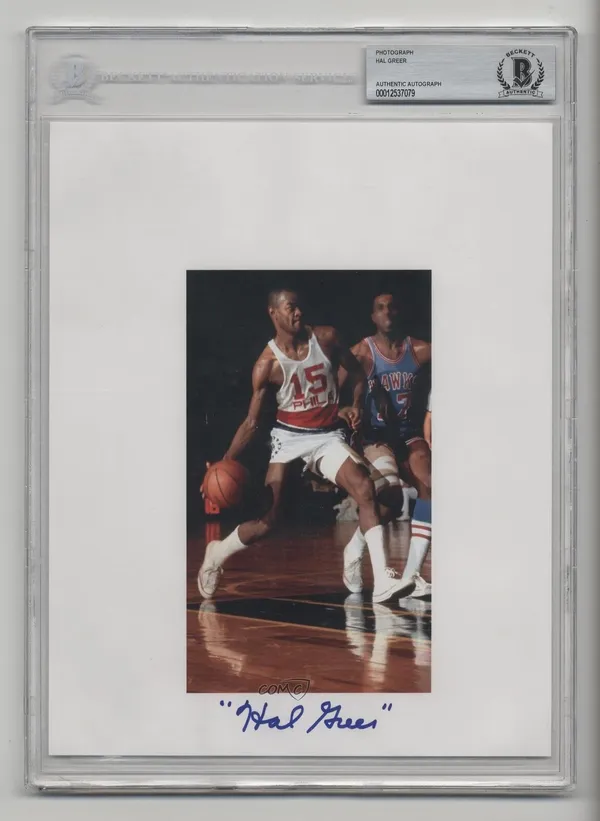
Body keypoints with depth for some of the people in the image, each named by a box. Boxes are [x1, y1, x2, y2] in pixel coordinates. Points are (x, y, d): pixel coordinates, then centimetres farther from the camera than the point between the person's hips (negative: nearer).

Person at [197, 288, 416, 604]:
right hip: (289, 436, -2)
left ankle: (382, 581, -25)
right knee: (268, 518, -6)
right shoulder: (267, 364, -11)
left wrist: (356, 406, -8)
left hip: (328, 436, 2)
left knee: (365, 487, -22)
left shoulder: (326, 338, -6)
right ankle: (216, 553, 24)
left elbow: (357, 373, 11)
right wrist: (224, 463, -14)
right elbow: (252, 423, -5)